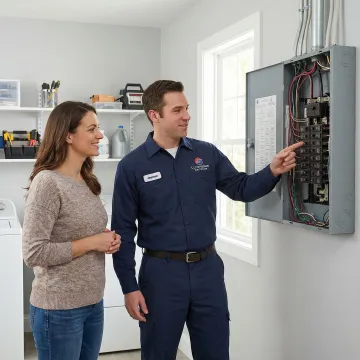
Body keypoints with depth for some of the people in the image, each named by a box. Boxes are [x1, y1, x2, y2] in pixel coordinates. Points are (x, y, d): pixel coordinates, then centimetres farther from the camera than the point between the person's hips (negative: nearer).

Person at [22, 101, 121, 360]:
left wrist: (107, 239, -2)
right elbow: (33, 253, -20)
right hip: (60, 308, -7)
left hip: (93, 302, 8)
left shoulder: (87, 181, 8)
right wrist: (92, 243, -18)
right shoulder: (47, 182, -17)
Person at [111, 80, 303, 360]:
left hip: (207, 267, 3)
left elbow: (241, 188, 7)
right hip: (161, 271, -3)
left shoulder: (207, 153, 3)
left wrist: (273, 171, -13)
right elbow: (123, 231, -5)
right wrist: (129, 287, -8)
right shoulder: (132, 166, -6)